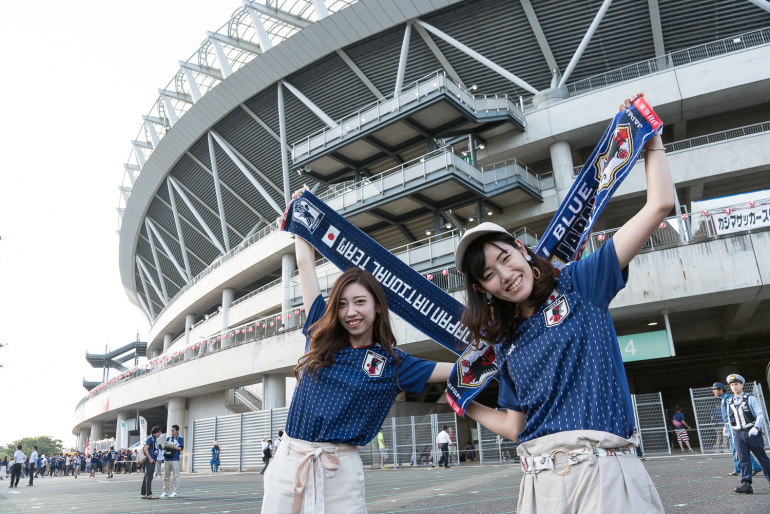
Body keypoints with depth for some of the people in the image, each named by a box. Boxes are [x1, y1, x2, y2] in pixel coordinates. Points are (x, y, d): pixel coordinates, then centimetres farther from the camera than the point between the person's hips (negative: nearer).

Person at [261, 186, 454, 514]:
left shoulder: (391, 363, 2)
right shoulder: (321, 336, 5)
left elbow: (456, 370, 1)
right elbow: (305, 264, 9)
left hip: (342, 466, -1)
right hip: (289, 458, 2)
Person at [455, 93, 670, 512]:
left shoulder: (578, 282, 0)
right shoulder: (506, 345, 12)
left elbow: (660, 204, -4)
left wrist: (651, 139, 2)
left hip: (603, 471, -4)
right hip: (540, 480, 4)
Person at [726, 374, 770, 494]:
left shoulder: (750, 399, -2)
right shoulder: (730, 403, 12)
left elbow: (760, 415, -7)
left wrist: (756, 428, -22)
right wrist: (733, 435, 17)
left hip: (752, 433, -3)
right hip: (738, 434, 3)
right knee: (743, 459, -5)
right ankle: (746, 484, -9)